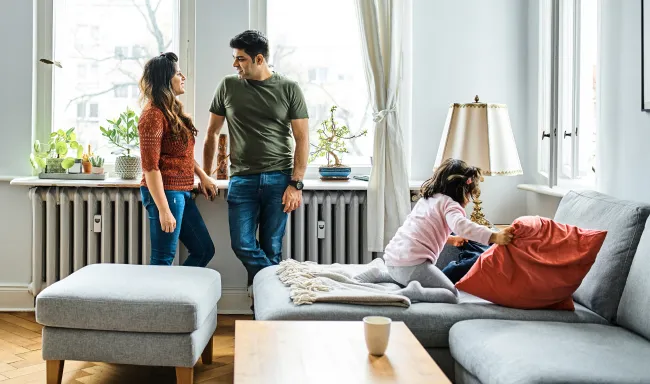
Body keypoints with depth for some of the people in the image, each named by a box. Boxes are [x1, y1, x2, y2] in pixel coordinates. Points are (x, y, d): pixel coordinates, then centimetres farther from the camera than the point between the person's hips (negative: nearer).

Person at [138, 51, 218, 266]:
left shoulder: (173, 110, 12)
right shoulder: (154, 115, -16)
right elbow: (150, 167, -19)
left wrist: (203, 176, 17)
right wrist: (163, 210, -21)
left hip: (181, 192, 10)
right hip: (164, 193, -10)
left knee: (204, 250, 14)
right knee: (163, 260, -1)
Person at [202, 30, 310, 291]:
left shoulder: (289, 89, 1)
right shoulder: (228, 86, 6)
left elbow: (302, 139, 0)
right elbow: (212, 133, 14)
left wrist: (296, 184, -8)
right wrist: (206, 175, 14)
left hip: (279, 179, -2)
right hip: (242, 180, 2)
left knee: (271, 248, 3)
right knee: (242, 245, -7)